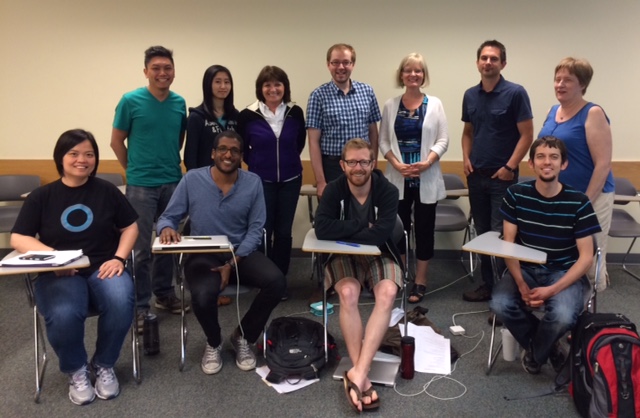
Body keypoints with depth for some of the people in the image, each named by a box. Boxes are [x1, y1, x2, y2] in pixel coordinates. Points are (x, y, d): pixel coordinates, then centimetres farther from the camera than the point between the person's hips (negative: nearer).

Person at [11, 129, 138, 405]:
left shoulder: (107, 191, 9)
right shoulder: (41, 196, 7)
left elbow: (130, 227, 13)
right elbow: (18, 239, 3)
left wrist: (119, 258, -6)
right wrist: (52, 256, -16)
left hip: (103, 268, 1)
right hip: (59, 274, -1)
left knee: (120, 303, -33)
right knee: (63, 315, -34)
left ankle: (104, 365, -2)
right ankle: (76, 371, 0)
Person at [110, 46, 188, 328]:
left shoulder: (179, 103, 3)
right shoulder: (131, 101, -8)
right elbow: (116, 141, 0)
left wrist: (169, 164, 12)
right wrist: (134, 169, 5)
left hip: (173, 183, 4)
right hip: (141, 185, -4)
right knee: (141, 247, 1)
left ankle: (164, 294, 29)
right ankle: (140, 305, 11)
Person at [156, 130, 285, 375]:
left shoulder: (253, 182, 0)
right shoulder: (192, 179, -2)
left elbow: (256, 229, -2)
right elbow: (168, 217, 2)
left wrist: (233, 264, -15)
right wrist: (167, 228, -25)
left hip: (241, 253, 2)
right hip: (203, 255, -2)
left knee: (276, 281, -25)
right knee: (203, 295, -33)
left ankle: (243, 337, 5)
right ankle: (214, 343, 6)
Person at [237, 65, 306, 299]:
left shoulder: (295, 113, -2)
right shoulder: (248, 115, -9)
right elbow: (240, 147, 4)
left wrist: (288, 160, 11)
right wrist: (256, 163, 5)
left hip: (290, 180, 2)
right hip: (261, 181, -2)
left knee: (284, 231, 7)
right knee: (263, 231, 2)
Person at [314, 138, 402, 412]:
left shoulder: (388, 191, -12)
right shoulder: (334, 190, -9)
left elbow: (381, 233, -24)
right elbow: (322, 229, -23)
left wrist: (343, 232, -18)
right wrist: (361, 226, -22)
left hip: (379, 255, 0)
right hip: (342, 256, 0)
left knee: (388, 293, -31)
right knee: (348, 293, -32)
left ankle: (357, 373, -34)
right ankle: (362, 377, -29)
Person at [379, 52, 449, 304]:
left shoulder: (434, 104, 1)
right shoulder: (391, 105, 5)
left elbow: (443, 140, -2)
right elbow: (383, 141, 3)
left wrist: (427, 163, -17)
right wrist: (397, 164, -12)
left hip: (426, 177, -1)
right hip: (398, 177, 1)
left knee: (424, 229, 5)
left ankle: (420, 282, 16)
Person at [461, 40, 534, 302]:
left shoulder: (515, 93, -7)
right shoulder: (470, 95, 9)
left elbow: (527, 135, -9)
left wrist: (510, 167, -15)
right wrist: (466, 158, 4)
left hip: (502, 176, -5)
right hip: (476, 175, 6)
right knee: (482, 233, 12)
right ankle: (487, 284, 23)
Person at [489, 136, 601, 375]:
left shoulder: (578, 202, -10)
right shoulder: (516, 194, -5)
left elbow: (586, 256, -9)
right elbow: (508, 244, -3)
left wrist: (552, 290, -21)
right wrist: (521, 284, -17)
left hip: (564, 272, -2)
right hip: (526, 268, 2)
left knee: (563, 316, -32)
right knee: (500, 304, -27)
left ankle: (534, 352, 5)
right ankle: (547, 346, 4)